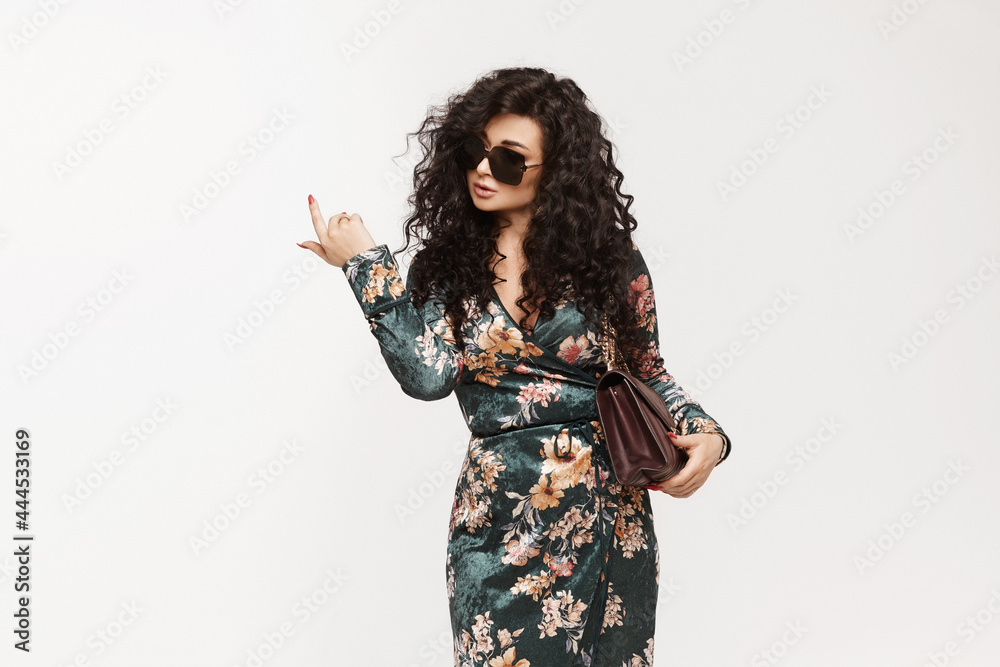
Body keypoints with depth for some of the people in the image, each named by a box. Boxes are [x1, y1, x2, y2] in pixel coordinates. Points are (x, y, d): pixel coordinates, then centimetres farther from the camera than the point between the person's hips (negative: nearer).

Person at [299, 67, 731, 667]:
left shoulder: (609, 257, -1)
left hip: (607, 514, 0)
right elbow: (428, 376, -14)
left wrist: (706, 435, -9)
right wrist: (367, 266, -12)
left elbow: (648, 374, 8)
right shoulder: (446, 265, 3)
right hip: (499, 522, 0)